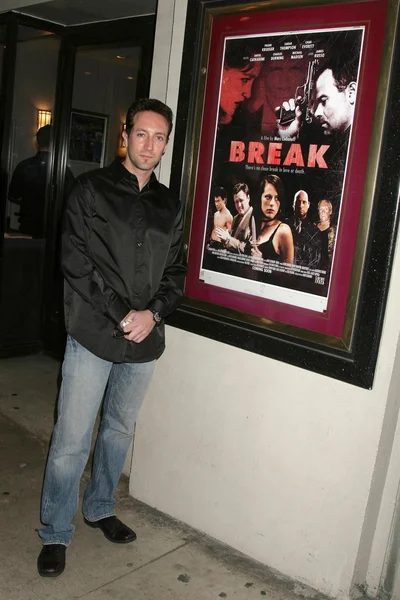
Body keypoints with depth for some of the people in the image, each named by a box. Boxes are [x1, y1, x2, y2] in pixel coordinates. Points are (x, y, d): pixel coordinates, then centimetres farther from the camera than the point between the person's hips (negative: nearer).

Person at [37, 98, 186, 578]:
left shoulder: (169, 206, 10)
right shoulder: (91, 190, -3)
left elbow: (175, 271, 10)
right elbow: (77, 263, -11)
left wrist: (153, 313, -8)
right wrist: (122, 315, -16)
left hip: (145, 340, 5)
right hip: (94, 336, -4)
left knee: (119, 430, 18)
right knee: (71, 440, 1)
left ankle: (99, 508, 39)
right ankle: (56, 534, 19)